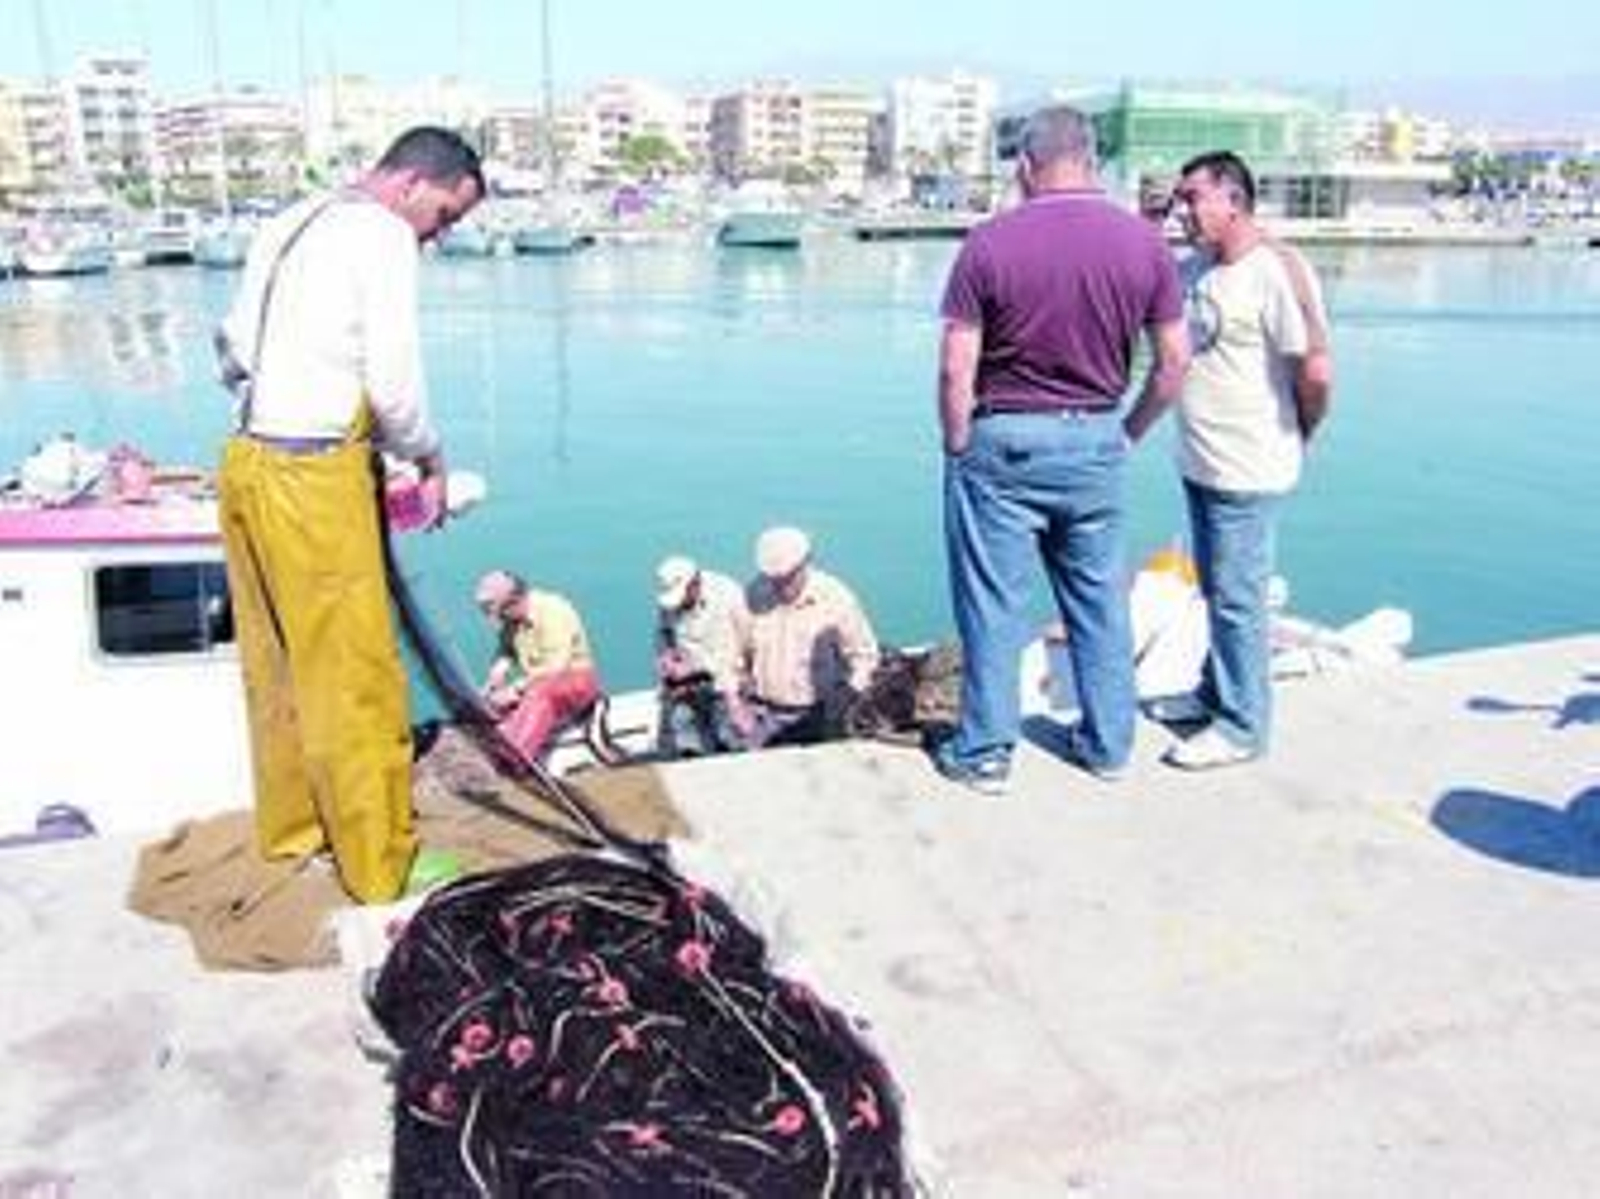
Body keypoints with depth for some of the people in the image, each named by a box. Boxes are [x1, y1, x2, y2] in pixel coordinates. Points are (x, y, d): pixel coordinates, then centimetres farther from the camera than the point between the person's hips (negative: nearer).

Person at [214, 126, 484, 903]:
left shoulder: (288, 225, 17)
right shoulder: (382, 234, -8)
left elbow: (231, 354, 17)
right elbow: (394, 380, -13)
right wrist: (431, 462, 2)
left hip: (246, 461, 9)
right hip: (314, 479, -9)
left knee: (277, 664, 19)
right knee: (355, 680, 0)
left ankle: (289, 829, 34)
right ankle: (381, 868, 11)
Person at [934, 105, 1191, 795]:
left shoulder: (990, 242, -10)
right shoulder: (1144, 241, 0)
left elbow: (956, 369, -12)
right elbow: (1174, 362, 1)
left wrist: (958, 449, 0)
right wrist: (1130, 432, 14)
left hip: (1003, 440, -3)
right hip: (1097, 440, 4)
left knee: (993, 602, 7)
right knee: (1100, 597, 16)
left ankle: (985, 754, 16)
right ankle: (1107, 743, 27)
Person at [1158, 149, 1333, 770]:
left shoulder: (1278, 270, -18)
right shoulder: (1195, 267, 8)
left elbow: (1316, 371, -21)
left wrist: (1298, 435, -9)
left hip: (1247, 470, -9)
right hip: (1198, 461, 9)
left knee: (1237, 598, 0)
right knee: (1215, 591, 21)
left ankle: (1242, 726, 14)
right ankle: (1214, 695, 38)